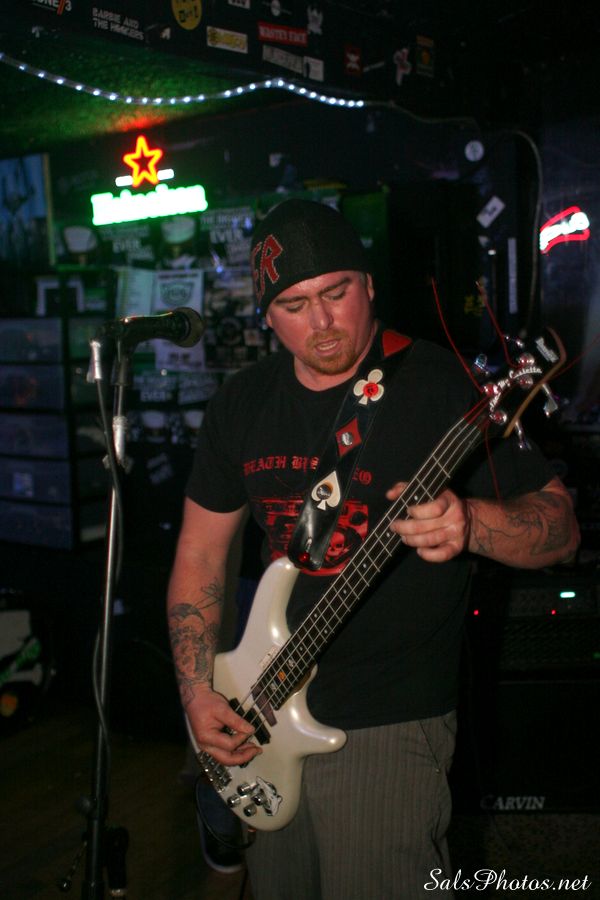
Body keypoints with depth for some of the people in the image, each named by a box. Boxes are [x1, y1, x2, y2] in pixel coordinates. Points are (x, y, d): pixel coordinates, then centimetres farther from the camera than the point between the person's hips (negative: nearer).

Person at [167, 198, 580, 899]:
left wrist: (469, 524, -33)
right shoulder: (241, 405, 3)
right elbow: (200, 552, 10)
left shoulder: (443, 389, -13)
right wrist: (197, 692, 2)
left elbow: (561, 526, -12)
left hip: (391, 726, -5)